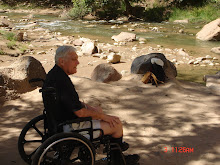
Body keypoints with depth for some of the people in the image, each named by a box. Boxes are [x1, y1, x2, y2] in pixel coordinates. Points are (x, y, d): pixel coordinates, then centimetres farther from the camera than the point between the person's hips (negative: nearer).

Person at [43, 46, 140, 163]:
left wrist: (92, 109, 8)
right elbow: (80, 113, -25)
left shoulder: (53, 74, 4)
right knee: (117, 123, -1)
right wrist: (104, 117, -11)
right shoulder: (62, 80, -29)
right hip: (70, 127, -11)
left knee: (99, 110, 28)